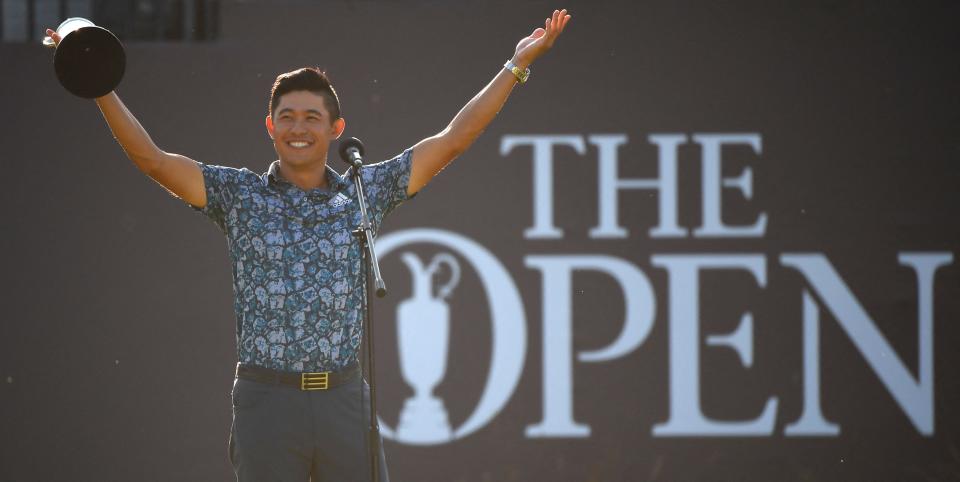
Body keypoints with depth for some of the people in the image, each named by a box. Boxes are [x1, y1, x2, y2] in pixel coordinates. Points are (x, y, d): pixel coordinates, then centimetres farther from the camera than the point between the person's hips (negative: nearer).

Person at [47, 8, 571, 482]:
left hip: (345, 399, 2)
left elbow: (452, 140, 10)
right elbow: (151, 159, -5)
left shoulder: (366, 192, 8)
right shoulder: (239, 195, 4)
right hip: (267, 400, -1)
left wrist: (517, 65, 9)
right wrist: (102, 87, -16)